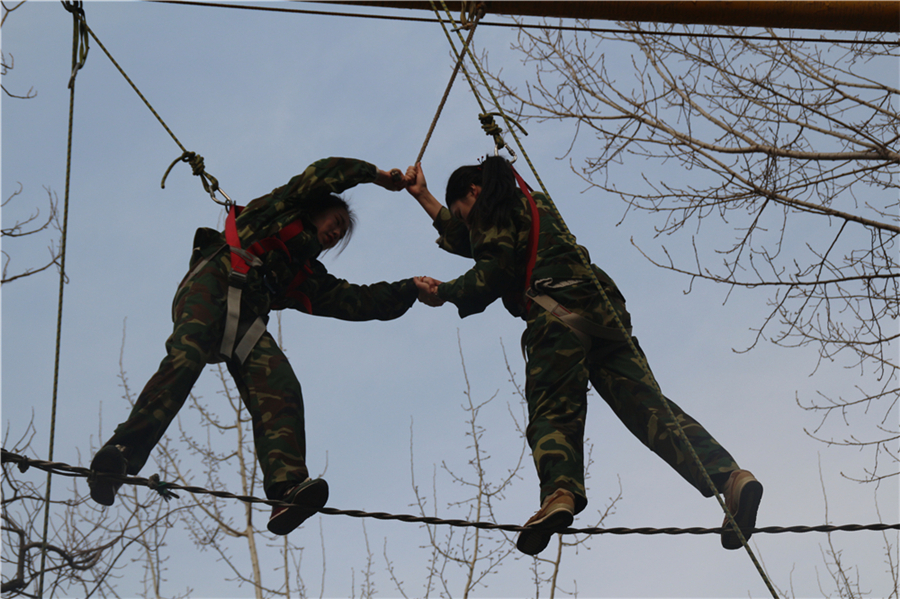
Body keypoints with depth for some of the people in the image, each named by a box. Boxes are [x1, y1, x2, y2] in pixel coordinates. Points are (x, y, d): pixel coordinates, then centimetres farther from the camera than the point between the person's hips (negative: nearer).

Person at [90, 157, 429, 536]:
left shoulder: (306, 277, 39)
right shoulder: (280, 210, 28)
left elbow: (359, 301, 34)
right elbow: (326, 174, 19)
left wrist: (412, 289, 33)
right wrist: (375, 175, 31)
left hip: (246, 321, 6)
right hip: (211, 286, -5)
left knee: (280, 391, -22)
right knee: (186, 357, -34)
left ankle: (287, 489, -43)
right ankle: (121, 451, -46)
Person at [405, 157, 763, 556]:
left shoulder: (492, 208, 13)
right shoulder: (533, 205, 39)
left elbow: (494, 271, -3)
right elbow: (471, 241, 52)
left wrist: (444, 292, 10)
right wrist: (423, 197, 55)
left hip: (556, 309, -7)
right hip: (603, 309, 7)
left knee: (552, 410, -19)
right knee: (644, 402, -7)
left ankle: (559, 493, -46)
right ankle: (728, 476, -24)